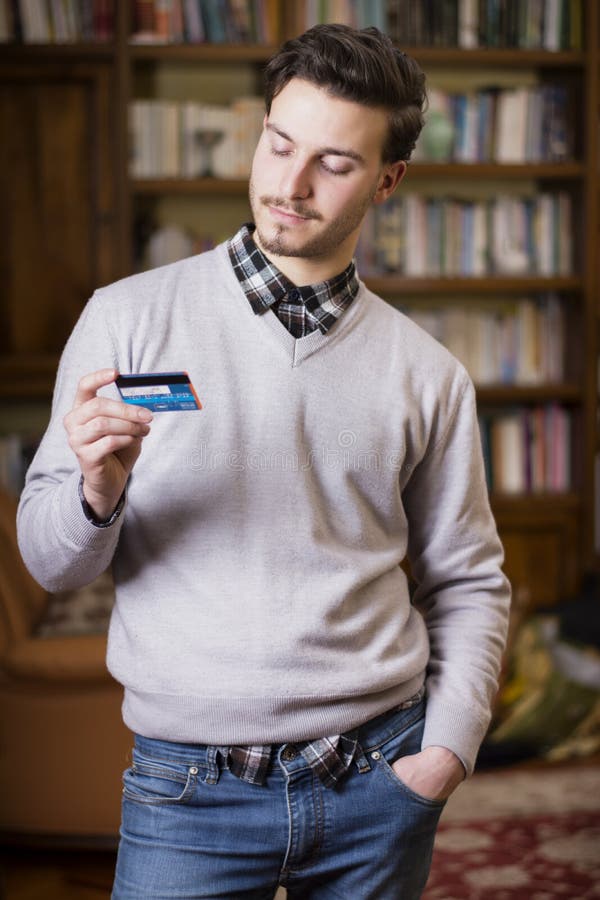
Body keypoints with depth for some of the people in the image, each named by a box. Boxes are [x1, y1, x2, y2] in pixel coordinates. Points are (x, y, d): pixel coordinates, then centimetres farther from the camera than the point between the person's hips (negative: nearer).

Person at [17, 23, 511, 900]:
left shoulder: (428, 374, 3)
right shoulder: (130, 319, -3)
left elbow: (467, 582, 10)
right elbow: (52, 561, -2)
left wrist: (448, 747, -1)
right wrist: (100, 489, -22)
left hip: (379, 777, 2)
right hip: (191, 785, -2)